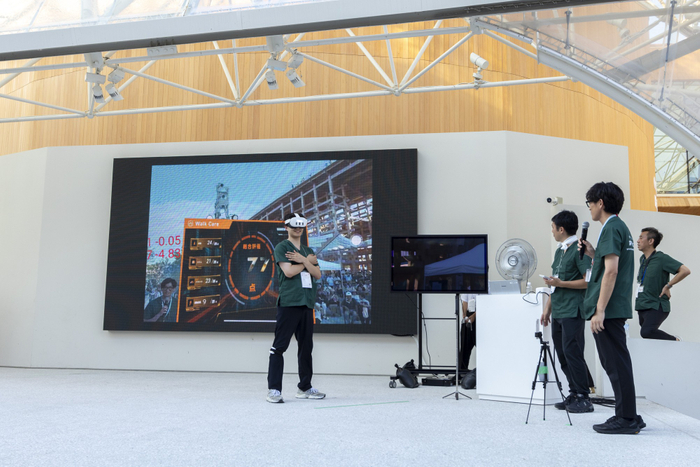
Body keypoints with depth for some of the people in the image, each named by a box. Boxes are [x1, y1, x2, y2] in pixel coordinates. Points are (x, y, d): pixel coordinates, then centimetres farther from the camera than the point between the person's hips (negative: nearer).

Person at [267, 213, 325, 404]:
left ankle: (304, 387, 20)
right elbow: (288, 271, -12)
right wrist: (308, 262, -1)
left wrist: (303, 260, -5)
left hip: (307, 303, 7)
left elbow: (317, 274, 8)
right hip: (288, 302, -6)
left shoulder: (308, 251, 20)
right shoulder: (281, 247, 2)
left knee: (306, 346, 11)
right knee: (280, 345, -8)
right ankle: (274, 389, -5)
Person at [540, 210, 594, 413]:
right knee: (562, 354, 10)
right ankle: (574, 394, 18)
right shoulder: (559, 251, 18)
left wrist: (561, 283, -18)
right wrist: (547, 308, 21)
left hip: (572, 312, -9)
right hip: (558, 312, 9)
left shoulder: (579, 250, -10)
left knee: (572, 352, -9)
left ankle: (583, 398, 0)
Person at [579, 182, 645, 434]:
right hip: (616, 308, 10)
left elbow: (611, 271, -21)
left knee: (616, 364, -3)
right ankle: (628, 416, 22)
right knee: (617, 363, 15)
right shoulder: (621, 227, 18)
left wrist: (599, 310, -21)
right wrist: (593, 253, 12)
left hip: (608, 309, -10)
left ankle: (626, 419, 4)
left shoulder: (611, 228, -13)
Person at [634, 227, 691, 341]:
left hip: (656, 307, -8)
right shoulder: (642, 259, 13)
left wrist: (668, 286, -14)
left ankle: (675, 341, -5)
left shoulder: (661, 258, -11)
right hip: (642, 306, 8)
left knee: (647, 332, -29)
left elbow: (685, 271, -18)